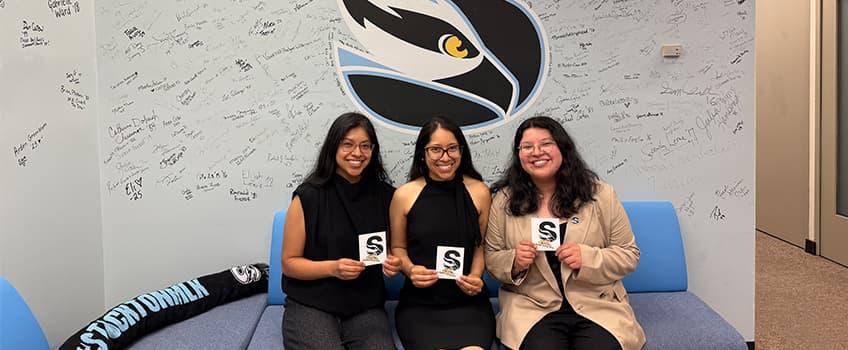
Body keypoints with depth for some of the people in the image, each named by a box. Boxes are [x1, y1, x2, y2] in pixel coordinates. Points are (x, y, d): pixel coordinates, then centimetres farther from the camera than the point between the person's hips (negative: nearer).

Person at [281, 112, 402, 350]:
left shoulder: (385, 195, 3)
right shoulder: (309, 196, -6)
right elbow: (289, 263, -2)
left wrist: (394, 264, -7)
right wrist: (333, 268, -19)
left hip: (366, 308, 2)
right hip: (310, 306, -2)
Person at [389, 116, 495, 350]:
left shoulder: (479, 192, 2)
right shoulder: (404, 195, 0)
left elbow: (482, 245, 11)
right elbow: (398, 247, 11)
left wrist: (476, 275, -5)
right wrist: (410, 269, -8)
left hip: (468, 301, 1)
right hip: (418, 303, -1)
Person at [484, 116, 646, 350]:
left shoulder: (601, 195, 3)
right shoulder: (505, 200, 4)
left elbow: (629, 254, 5)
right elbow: (492, 258, 9)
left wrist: (588, 258, -13)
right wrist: (514, 263, -13)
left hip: (598, 307, 1)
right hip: (532, 308, 0)